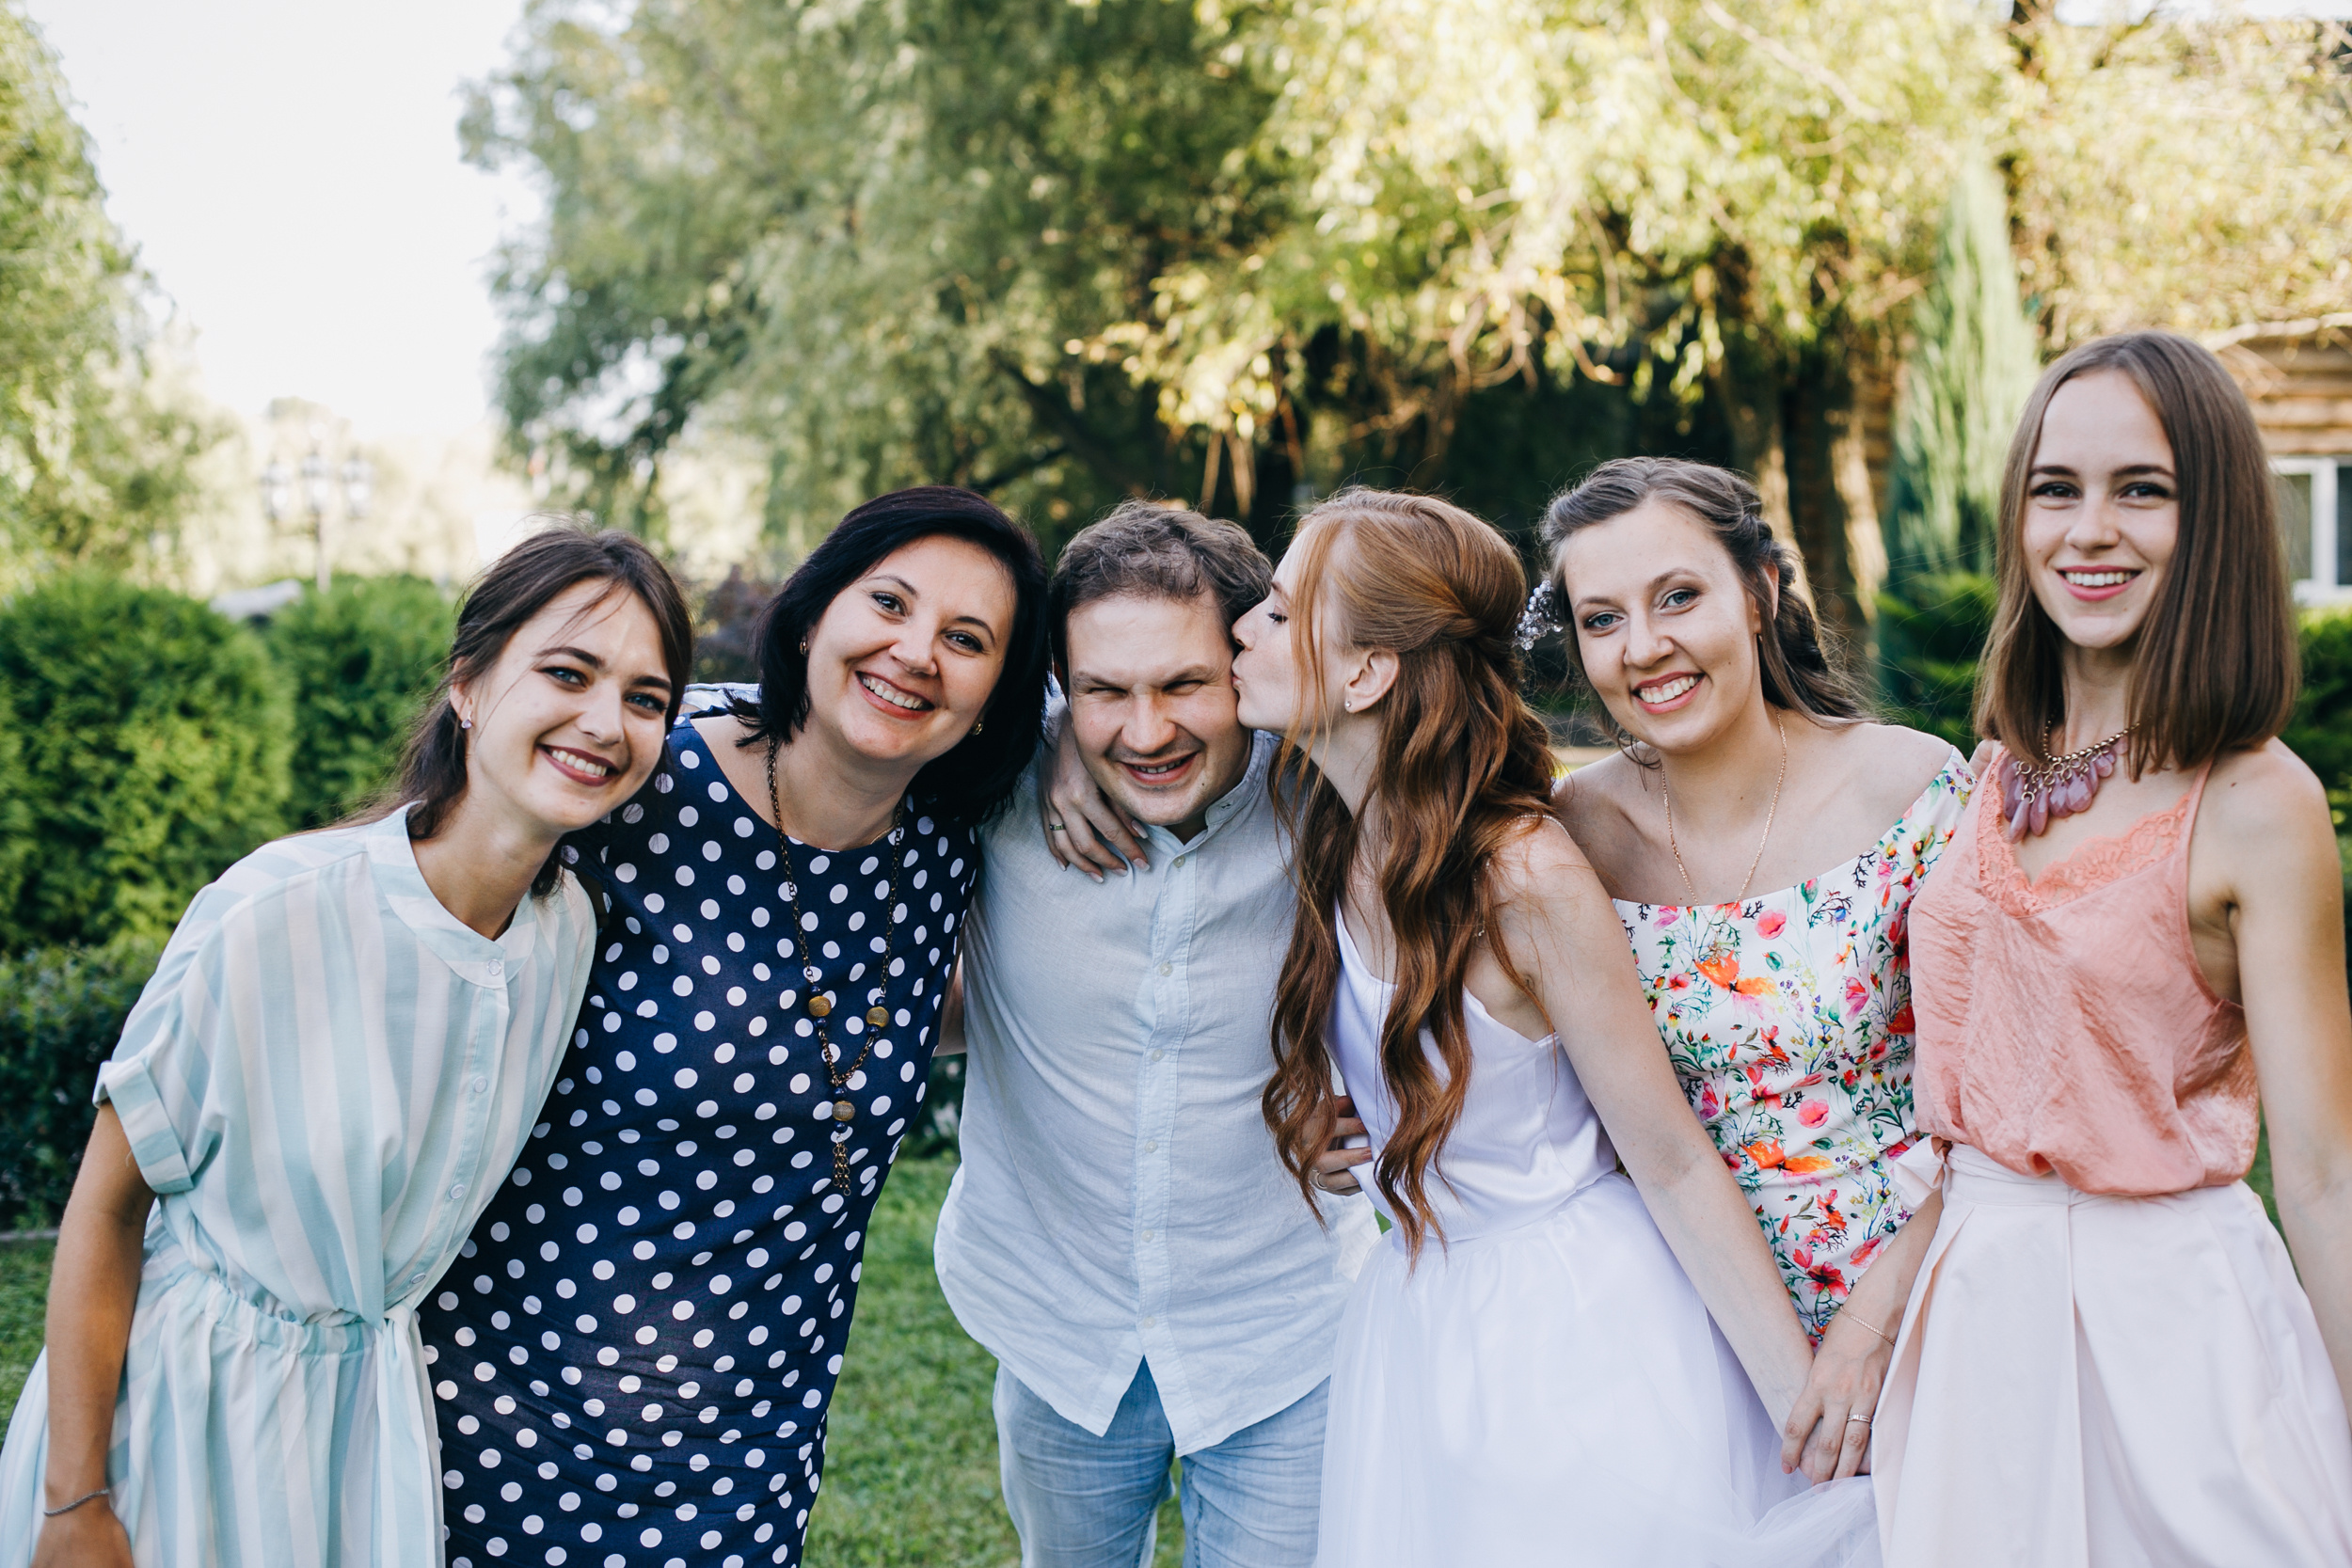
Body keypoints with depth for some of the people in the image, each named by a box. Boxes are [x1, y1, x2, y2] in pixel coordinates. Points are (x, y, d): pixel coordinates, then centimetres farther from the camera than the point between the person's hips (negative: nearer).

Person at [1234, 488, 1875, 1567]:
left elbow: (1674, 1166, -17)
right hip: (1417, 1325, 6)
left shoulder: (1530, 879, -23)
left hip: (1580, 1328, -6)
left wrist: (1815, 1424, -15)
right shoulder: (1337, 843, -3)